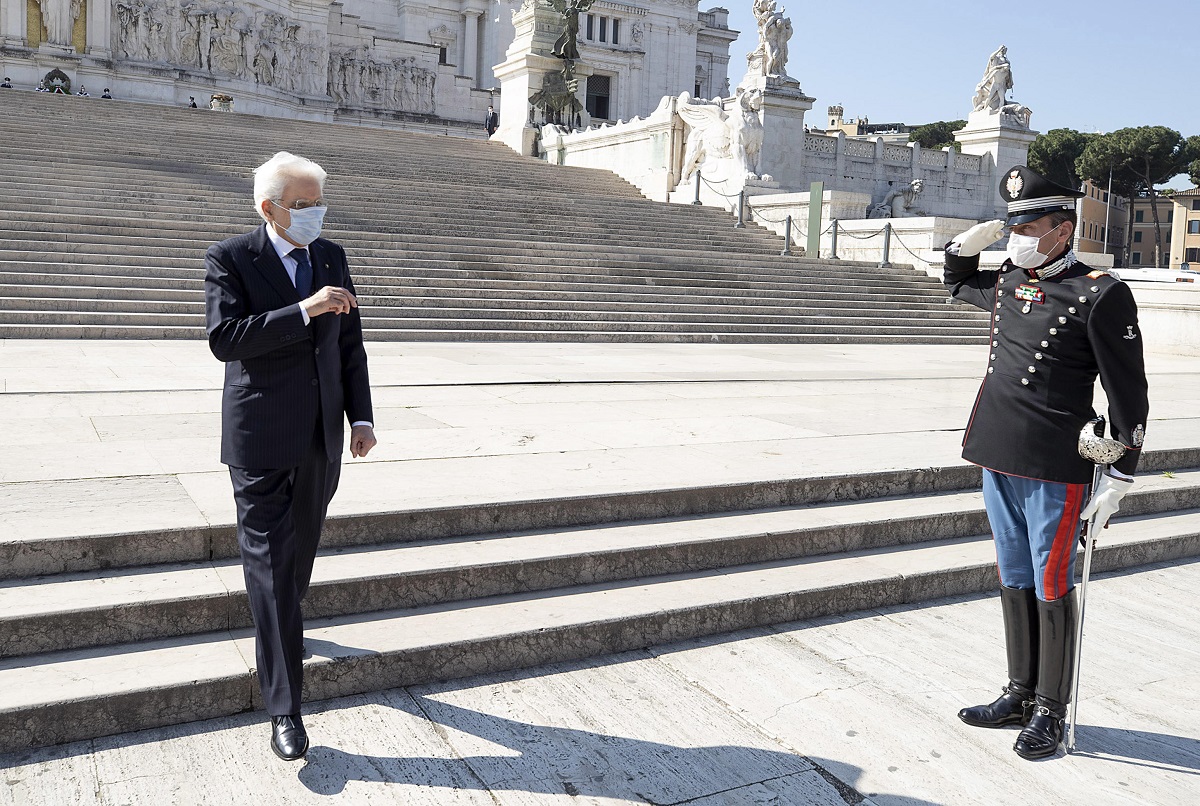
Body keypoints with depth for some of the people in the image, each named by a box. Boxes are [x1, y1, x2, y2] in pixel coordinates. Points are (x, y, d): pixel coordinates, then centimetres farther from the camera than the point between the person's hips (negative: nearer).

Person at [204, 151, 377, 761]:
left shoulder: (331, 256, 8)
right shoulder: (230, 258, -7)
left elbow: (350, 341, 11)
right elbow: (224, 338, -20)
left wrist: (361, 416, 6)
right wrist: (303, 310, -27)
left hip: (321, 439, 5)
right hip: (262, 440, -5)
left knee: (300, 554, 18)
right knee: (269, 565, -3)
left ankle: (279, 631, 45)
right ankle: (284, 709, 2)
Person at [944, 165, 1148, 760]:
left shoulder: (1101, 294, -9)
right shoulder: (1006, 283, 9)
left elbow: (1128, 393, -8)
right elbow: (957, 281, 32)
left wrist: (1119, 477, -8)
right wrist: (969, 244, 10)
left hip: (1054, 470, -6)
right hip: (997, 461, 7)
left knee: (1051, 589, 4)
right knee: (1014, 582, 15)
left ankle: (1050, 712, 19)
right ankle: (1020, 694, 28)